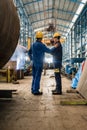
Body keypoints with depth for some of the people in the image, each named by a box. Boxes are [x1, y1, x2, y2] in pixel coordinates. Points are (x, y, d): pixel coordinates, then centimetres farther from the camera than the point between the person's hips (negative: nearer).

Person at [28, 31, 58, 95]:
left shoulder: (33, 44, 10)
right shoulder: (41, 45, -14)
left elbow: (29, 52, 19)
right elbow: (49, 51, -10)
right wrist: (55, 47, 3)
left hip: (34, 63, 8)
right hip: (39, 63, -8)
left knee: (34, 76, 14)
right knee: (37, 77, -3)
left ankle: (33, 89, 20)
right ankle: (36, 91, 0)